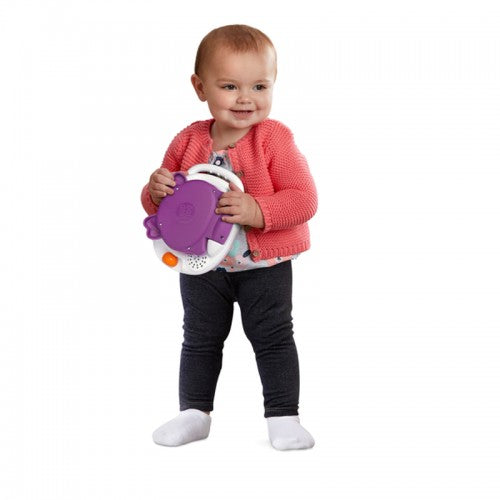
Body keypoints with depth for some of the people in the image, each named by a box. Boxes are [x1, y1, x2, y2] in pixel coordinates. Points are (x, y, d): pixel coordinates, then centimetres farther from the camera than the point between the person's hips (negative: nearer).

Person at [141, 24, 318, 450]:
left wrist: (256, 210, -34)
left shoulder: (275, 138, -14)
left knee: (273, 338, 4)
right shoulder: (188, 142, -3)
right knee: (200, 339, 15)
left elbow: (303, 199, -20)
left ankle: (283, 417, 16)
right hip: (202, 265, 4)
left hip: (264, 266, -3)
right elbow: (159, 205, 7)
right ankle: (195, 413, 30)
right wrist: (156, 192, -18)